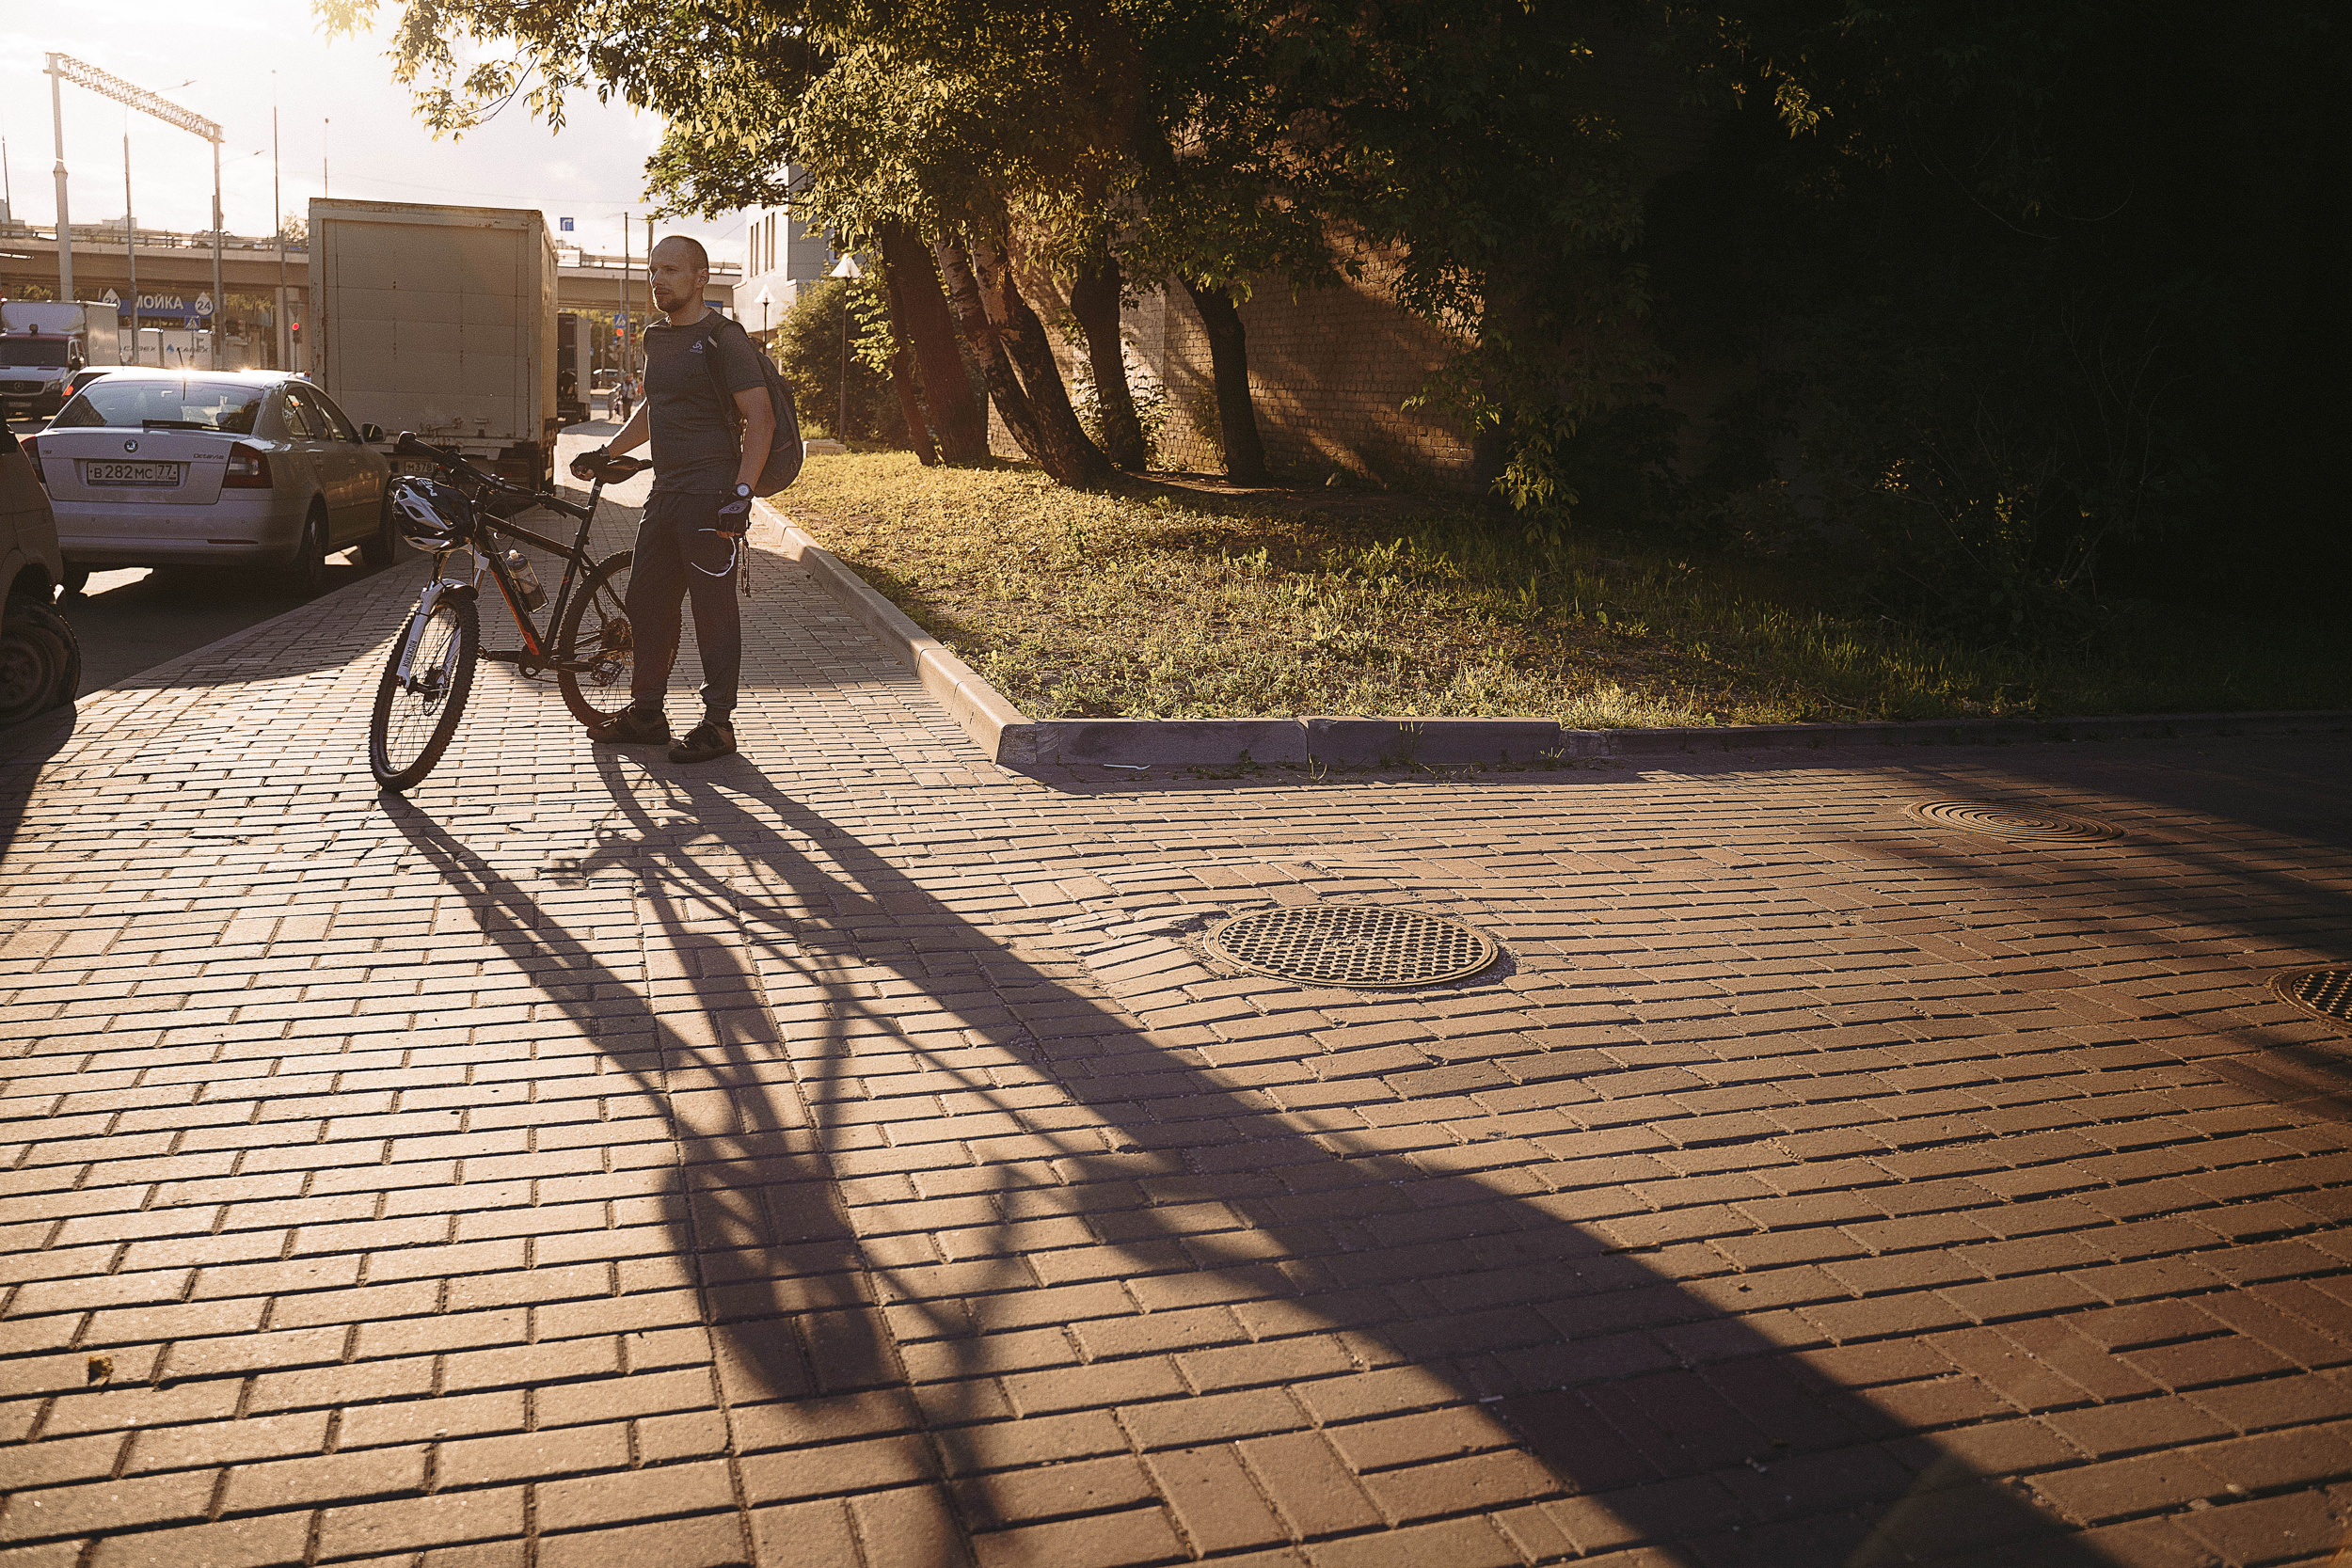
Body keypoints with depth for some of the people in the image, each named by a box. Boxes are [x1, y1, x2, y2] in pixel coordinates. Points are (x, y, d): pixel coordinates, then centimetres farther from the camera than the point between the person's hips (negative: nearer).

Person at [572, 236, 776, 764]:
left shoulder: (723, 338, -9)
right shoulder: (656, 337, 16)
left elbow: (761, 419, -14)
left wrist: (740, 493, -20)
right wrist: (606, 453, 24)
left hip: (710, 497, -8)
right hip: (665, 493, 9)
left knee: (713, 609, -3)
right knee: (646, 601, 12)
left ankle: (718, 723, 6)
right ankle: (646, 714, 23)